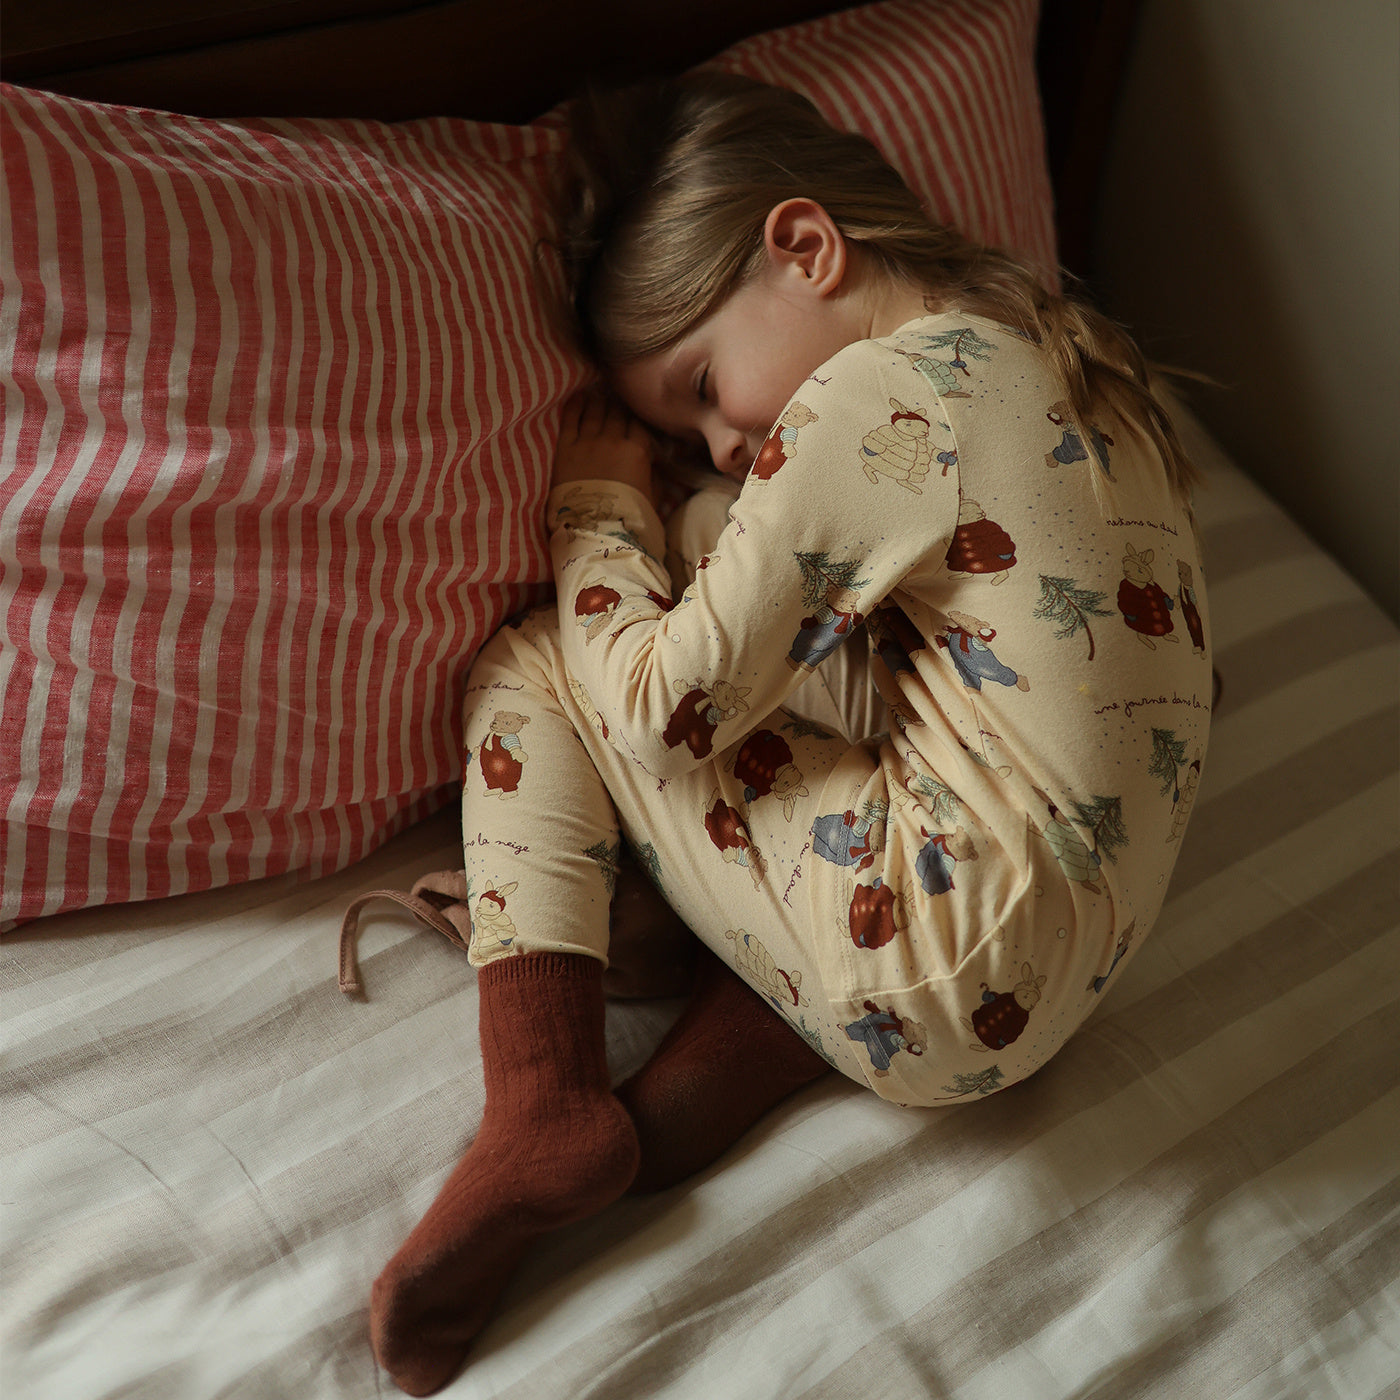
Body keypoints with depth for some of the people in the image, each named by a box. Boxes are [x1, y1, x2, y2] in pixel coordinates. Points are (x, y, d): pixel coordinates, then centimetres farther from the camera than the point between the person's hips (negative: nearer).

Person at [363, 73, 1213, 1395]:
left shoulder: (872, 397, -14)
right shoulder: (1052, 354, 11)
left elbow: (663, 711, -12)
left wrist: (596, 499, 4)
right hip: (1071, 972, 9)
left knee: (528, 656, 3)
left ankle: (544, 1105, -5)